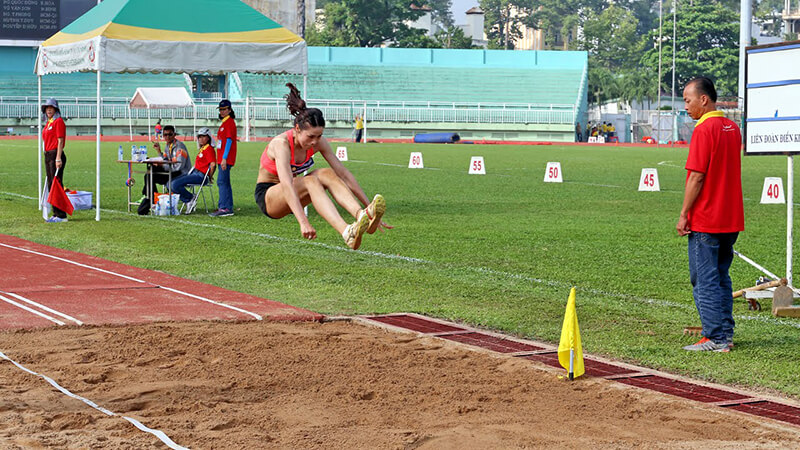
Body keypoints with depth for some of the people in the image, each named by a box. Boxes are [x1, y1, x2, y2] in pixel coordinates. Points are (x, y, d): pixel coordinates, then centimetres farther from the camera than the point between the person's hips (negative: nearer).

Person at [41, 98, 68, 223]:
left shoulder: (58, 121, -9)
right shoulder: (48, 123, 18)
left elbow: (60, 141, -15)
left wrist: (58, 158, -21)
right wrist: (47, 157, 19)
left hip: (56, 155, -10)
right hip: (48, 155, 10)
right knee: (51, 185, 10)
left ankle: (61, 215, -8)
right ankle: (56, 214, 15)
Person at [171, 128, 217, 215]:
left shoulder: (209, 149, -9)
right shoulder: (202, 149, 21)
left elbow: (213, 164, -19)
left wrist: (210, 177, -8)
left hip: (200, 176, -10)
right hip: (194, 173, 10)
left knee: (176, 185, -23)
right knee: (170, 184, 3)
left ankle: (191, 199, -6)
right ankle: (188, 202, -1)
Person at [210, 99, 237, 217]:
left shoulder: (229, 122, -11)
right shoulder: (224, 122, 20)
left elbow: (229, 141, -18)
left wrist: (224, 158, -23)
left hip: (226, 158, -11)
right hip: (222, 159, 11)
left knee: (222, 182, -14)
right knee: (224, 183, 13)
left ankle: (224, 208, -17)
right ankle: (228, 208, 16)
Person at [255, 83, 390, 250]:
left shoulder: (318, 142, -10)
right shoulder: (282, 144, -29)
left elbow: (343, 174, -9)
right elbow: (286, 185, -42)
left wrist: (368, 204, -15)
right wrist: (303, 222, -54)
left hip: (289, 197, 6)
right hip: (267, 195, -6)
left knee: (327, 173, -23)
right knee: (310, 181, -35)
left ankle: (361, 215, -44)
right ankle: (347, 233, -55)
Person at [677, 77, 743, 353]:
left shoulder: (704, 130, -15)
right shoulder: (732, 128, 11)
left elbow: (697, 176, -17)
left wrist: (684, 214, -11)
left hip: (705, 221, -8)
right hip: (731, 219, 8)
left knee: (704, 280, -3)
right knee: (721, 277, 15)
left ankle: (715, 338, -4)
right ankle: (725, 335, 16)